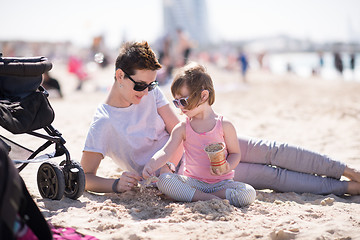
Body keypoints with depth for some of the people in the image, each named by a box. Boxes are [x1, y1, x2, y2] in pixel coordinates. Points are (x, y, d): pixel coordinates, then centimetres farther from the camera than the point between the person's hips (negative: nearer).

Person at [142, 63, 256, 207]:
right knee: (163, 180, -27)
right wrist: (151, 166, -28)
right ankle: (209, 198, -27)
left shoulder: (224, 126, -3)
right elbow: (165, 153, -7)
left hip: (221, 182, -1)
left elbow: (235, 153, 5)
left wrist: (227, 167, -18)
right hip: (192, 181, 2)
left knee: (248, 194, -28)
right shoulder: (182, 129, 2)